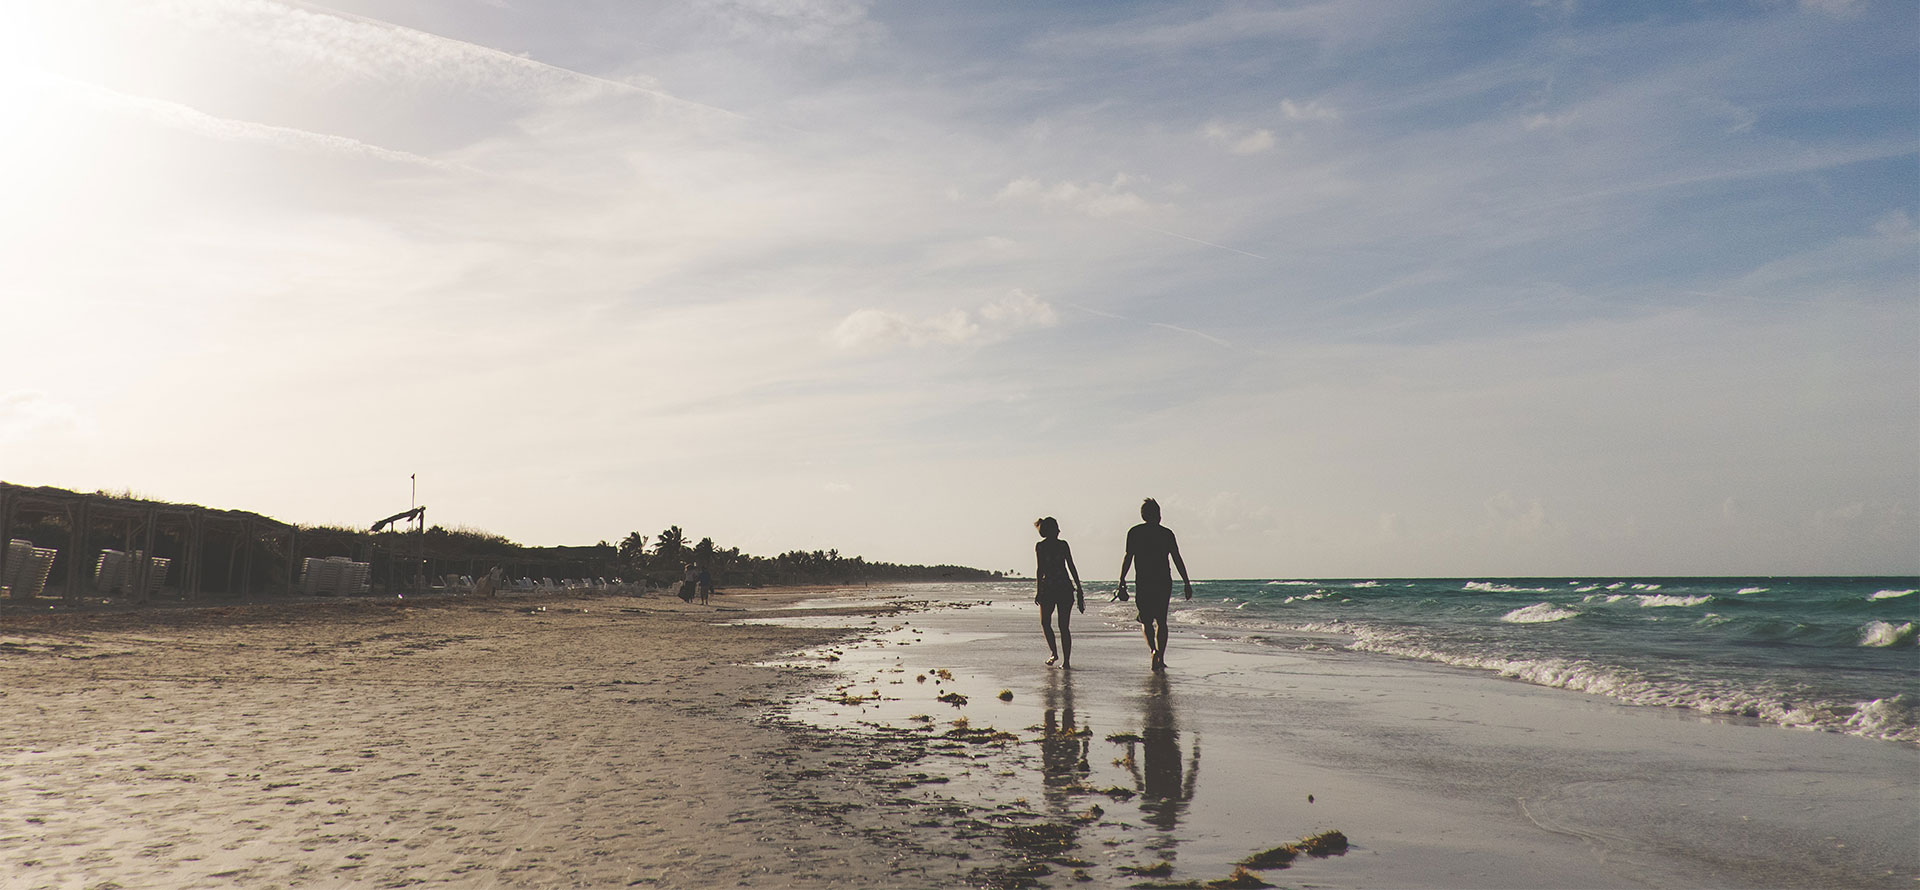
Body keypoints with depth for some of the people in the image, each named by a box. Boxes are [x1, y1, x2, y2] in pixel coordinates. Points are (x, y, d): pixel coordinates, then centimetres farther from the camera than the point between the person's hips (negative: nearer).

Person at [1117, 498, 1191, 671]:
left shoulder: (1134, 532, 1)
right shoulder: (1166, 533, 6)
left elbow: (1128, 557, -6)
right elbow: (1178, 560, 4)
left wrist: (1122, 582, -5)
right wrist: (1187, 583, 7)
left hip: (1143, 583, -2)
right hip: (1164, 582, 2)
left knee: (1146, 621, 5)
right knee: (1161, 621, 13)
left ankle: (1153, 649, -21)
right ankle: (1161, 659, 11)